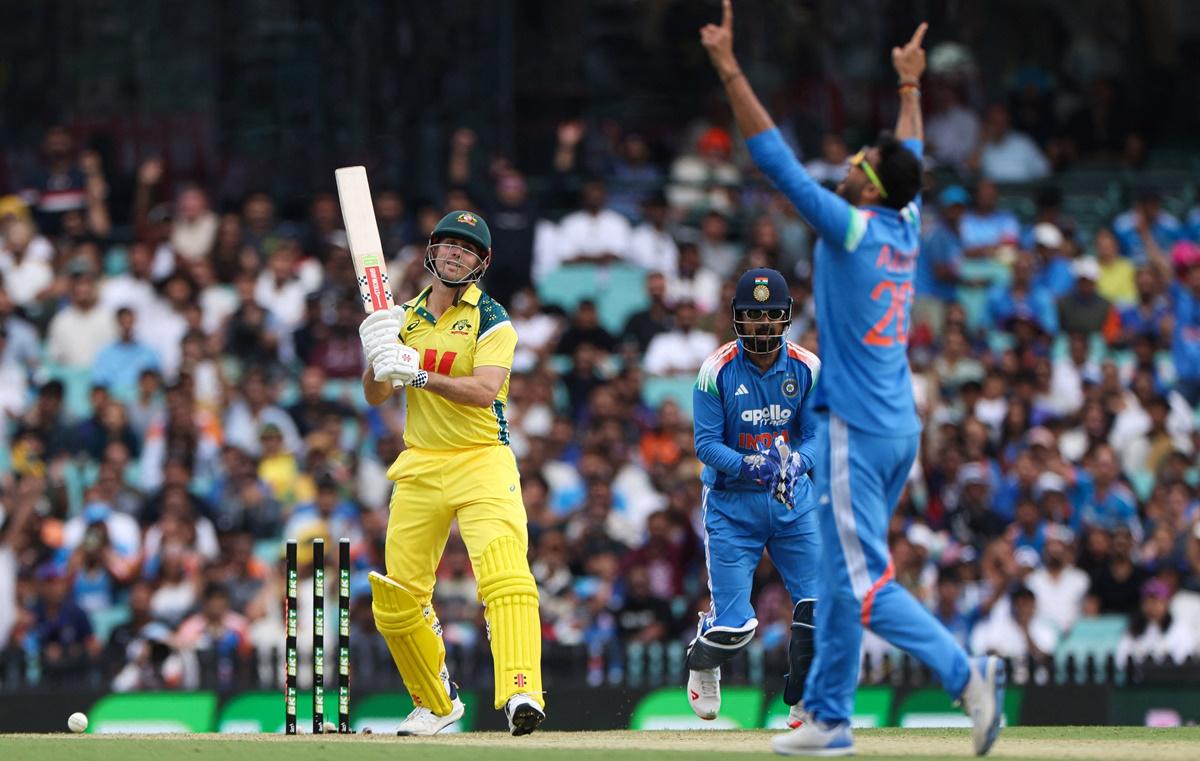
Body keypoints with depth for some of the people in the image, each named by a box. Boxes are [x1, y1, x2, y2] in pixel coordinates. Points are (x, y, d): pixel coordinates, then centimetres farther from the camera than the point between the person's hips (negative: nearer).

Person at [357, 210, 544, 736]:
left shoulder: (491, 320, -3)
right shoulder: (406, 318, 12)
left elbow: (485, 390, -18)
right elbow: (375, 397, 8)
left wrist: (418, 374, -27)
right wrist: (378, 354, -12)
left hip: (482, 461, -5)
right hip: (419, 468, 5)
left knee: (505, 574, -25)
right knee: (396, 600, 6)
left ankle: (521, 694, -36)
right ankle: (436, 703, 24)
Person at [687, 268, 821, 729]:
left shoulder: (807, 368, -4)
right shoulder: (717, 370, -12)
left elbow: (816, 435, -3)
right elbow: (706, 444, -12)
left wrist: (797, 462, -25)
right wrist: (746, 465, -31)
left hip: (792, 499, 3)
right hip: (731, 502, -3)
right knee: (734, 626, -8)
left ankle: (804, 704, 11)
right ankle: (701, 664, 30)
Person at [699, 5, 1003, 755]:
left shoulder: (850, 228, -13)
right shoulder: (906, 227, 7)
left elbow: (777, 157, -15)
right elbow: (911, 157, 27)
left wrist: (731, 71, -13)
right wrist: (910, 84, 41)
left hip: (857, 432, -8)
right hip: (901, 427, 8)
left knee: (863, 582, -11)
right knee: (840, 574, 15)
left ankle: (966, 671, -24)